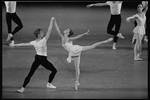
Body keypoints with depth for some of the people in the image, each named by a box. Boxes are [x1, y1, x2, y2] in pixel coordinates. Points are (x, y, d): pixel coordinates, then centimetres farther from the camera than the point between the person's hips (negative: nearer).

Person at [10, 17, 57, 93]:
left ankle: (23, 88, -5)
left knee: (30, 74, 3)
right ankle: (49, 84, 20)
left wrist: (15, 45, 15)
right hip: (43, 59, -5)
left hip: (37, 58, 5)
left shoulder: (34, 42, -3)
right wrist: (51, 20, -13)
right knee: (54, 70, 13)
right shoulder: (44, 40, -17)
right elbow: (49, 30, -17)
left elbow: (24, 44, 4)